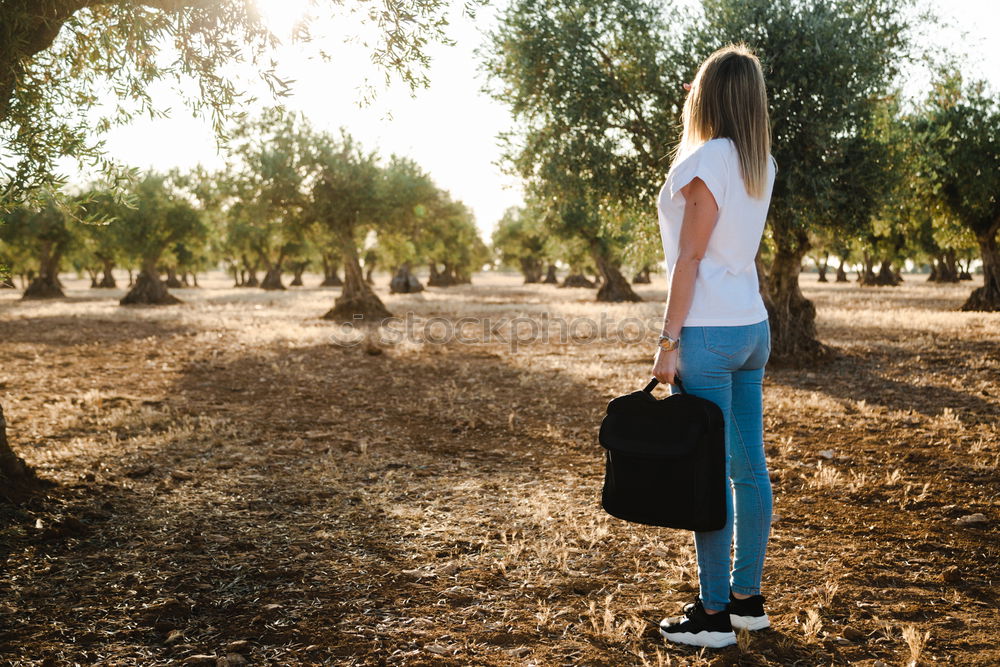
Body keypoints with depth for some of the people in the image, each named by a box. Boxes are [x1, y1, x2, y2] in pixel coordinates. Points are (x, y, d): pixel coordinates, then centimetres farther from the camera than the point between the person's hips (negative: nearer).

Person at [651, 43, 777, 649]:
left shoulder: (706, 160, -12)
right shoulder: (762, 165, 11)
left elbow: (689, 258, -15)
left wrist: (669, 339, -13)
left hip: (708, 332, -8)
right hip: (753, 327, 9)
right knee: (750, 466, 12)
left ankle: (714, 614, 4)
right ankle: (748, 598, 22)